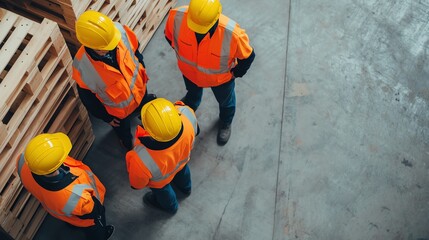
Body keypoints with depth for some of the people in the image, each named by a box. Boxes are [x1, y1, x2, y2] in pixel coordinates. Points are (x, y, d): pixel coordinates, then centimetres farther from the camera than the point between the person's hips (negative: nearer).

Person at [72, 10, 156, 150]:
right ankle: (129, 144, 67)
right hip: (118, 110, -2)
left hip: (139, 91, 3)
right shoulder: (82, 66, -40)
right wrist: (105, 117, -5)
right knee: (123, 131, 32)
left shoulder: (120, 31, -34)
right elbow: (87, 97, -19)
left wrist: (143, 74, 6)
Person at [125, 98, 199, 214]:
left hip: (160, 180, -3)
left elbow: (138, 182, -23)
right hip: (183, 159, 3)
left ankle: (170, 206, 68)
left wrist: (135, 185, 2)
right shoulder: (187, 114, -42)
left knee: (163, 191, 34)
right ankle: (185, 188, 73)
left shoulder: (142, 160, -49)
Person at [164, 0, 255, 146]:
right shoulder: (177, 16, -38)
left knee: (225, 102, 31)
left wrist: (236, 73, -6)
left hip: (220, 77, -2)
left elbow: (247, 56, -23)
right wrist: (181, 53, 3)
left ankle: (225, 124, 68)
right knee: (192, 95, 37)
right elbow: (169, 35, -11)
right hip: (189, 72, 2)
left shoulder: (232, 33, -46)